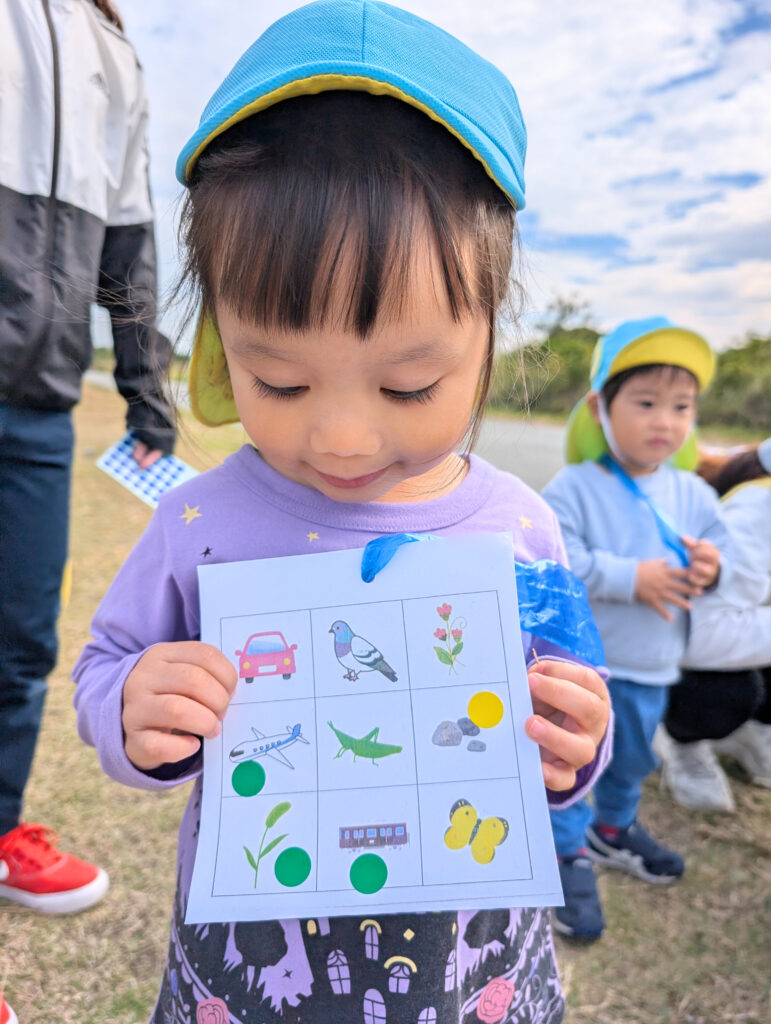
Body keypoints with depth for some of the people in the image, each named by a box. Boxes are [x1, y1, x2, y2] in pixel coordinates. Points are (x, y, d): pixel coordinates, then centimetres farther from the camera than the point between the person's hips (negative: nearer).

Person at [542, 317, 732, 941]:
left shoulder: (691, 493, 0)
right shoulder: (575, 488, -18)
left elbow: (720, 542, 10)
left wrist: (711, 564, -13)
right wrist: (631, 579, -24)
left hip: (654, 669, 6)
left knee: (633, 760, 26)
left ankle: (614, 828, 51)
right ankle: (570, 854, 27)